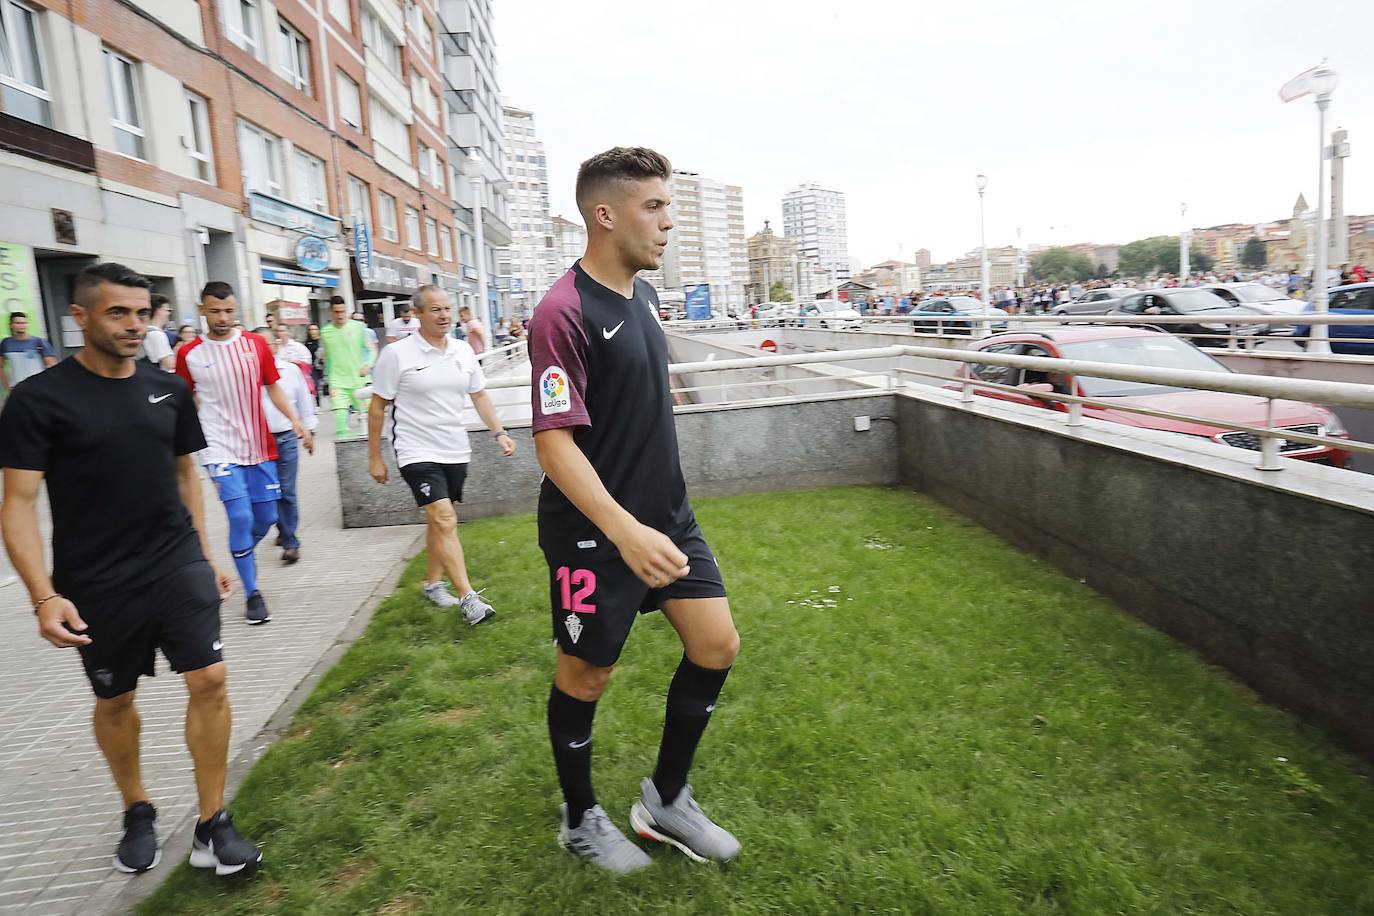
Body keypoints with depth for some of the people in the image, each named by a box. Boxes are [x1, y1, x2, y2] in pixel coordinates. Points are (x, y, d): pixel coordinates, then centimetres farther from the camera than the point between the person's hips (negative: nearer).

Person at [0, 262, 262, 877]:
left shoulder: (168, 389, 3)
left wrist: (207, 557, 14)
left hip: (179, 566, 2)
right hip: (96, 585, -2)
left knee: (209, 680, -6)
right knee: (115, 701, 15)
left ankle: (212, 825, 8)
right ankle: (137, 812, 38)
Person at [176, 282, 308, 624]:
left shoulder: (256, 344, 4)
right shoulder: (189, 354, -2)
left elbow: (273, 387, 10)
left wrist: (295, 420, -4)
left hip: (260, 448, 3)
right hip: (222, 450, -3)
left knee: (266, 516, 8)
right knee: (240, 517, -10)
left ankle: (242, 555, 40)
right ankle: (252, 594, 3)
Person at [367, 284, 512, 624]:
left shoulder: (463, 351, 6)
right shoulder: (396, 354, -8)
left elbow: (479, 395, 15)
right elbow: (377, 407, -3)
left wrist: (499, 433, 4)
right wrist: (375, 458, -1)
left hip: (456, 452, 5)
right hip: (418, 453, -5)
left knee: (438, 521, 15)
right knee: (444, 520, -14)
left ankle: (432, 583, 32)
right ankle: (467, 598, -12)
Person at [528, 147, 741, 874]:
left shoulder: (644, 294, 7)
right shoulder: (564, 312, -19)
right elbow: (553, 440, -23)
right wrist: (625, 530, -34)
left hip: (666, 512, 8)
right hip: (595, 533, -8)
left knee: (717, 646, 8)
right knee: (585, 676, 9)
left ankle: (665, 799, 29)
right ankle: (580, 820, 34)